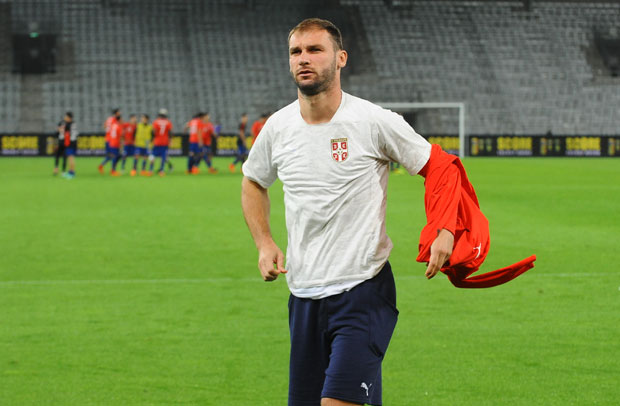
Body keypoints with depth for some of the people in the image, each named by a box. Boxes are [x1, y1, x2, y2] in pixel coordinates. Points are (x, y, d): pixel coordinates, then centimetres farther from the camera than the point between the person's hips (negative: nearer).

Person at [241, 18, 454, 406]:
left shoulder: (374, 121, -9)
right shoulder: (278, 127, 5)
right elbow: (253, 182, 24)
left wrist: (445, 231, -14)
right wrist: (265, 243, 10)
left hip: (364, 290, -5)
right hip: (303, 294, 5)